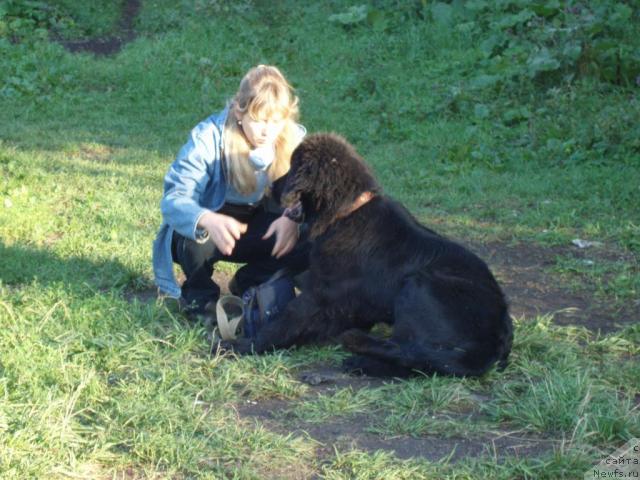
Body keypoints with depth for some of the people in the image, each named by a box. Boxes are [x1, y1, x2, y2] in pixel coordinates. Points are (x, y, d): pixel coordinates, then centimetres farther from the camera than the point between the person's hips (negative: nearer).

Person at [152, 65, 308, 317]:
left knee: (310, 244, -23)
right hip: (205, 230, -3)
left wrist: (293, 217, -41)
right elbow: (174, 199, -34)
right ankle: (199, 293, -2)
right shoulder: (208, 138, -27)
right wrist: (208, 220, -57)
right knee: (196, 239, -38)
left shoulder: (293, 140, -16)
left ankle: (247, 285, 5)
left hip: (256, 226, 3)